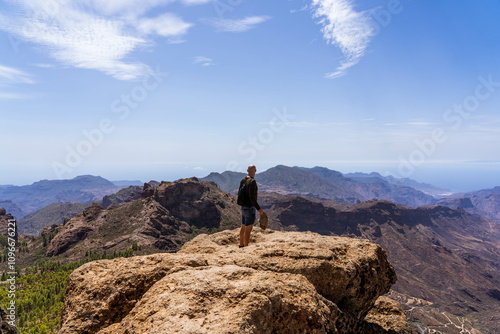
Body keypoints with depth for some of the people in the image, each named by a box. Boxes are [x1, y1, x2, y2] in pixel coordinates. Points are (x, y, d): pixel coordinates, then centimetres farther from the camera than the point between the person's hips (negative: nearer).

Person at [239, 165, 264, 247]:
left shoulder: (243, 180, 6)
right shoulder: (252, 181, -21)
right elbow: (252, 197, -25)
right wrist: (259, 209, -22)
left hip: (243, 206, 9)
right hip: (250, 207, -9)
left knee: (243, 227, 20)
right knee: (248, 229, -3)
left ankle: (241, 245, 34)